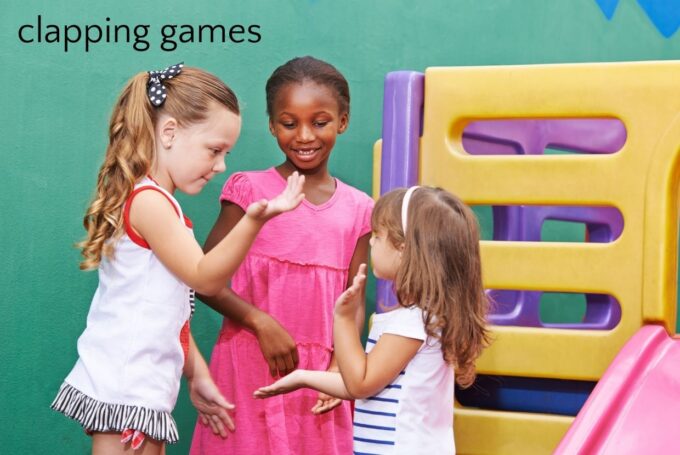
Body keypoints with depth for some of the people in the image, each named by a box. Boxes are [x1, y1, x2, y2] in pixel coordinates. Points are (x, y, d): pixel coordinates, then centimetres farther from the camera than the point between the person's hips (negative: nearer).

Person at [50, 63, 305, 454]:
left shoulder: (156, 202, 15)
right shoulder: (149, 201, -15)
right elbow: (205, 277, -16)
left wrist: (197, 375, 17)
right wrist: (254, 220, -28)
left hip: (143, 389, 10)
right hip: (125, 392, -10)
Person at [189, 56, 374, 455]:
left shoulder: (358, 210, 5)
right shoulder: (251, 191, -3)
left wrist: (341, 365, -9)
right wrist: (261, 322, -18)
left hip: (320, 375, 3)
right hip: (252, 367, -2)